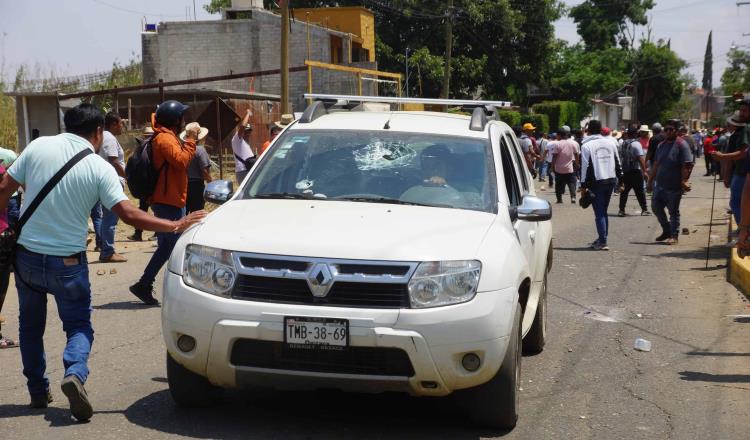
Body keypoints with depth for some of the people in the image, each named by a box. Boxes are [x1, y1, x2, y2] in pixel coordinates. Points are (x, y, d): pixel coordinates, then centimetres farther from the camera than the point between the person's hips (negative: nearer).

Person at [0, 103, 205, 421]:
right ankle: (74, 373, -17)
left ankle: (38, 391, 26)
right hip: (67, 261, -2)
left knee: (30, 326, 21)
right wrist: (176, 226, -6)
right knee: (78, 326, 11)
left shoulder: (38, 147, -2)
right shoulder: (100, 168, -7)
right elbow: (128, 215, -13)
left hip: (27, 255, 2)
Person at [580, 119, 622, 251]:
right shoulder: (611, 143, 10)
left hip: (596, 182, -5)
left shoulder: (586, 146, -6)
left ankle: (602, 241, -8)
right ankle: (602, 239, 20)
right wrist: (620, 178, 21)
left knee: (599, 213, -3)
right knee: (603, 211, 16)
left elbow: (585, 166, -9)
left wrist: (583, 185, -6)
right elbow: (617, 163, 15)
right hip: (611, 180, 5)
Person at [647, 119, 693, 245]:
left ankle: (674, 235, 13)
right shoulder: (661, 145, 11)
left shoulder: (682, 145, -10)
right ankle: (667, 231, 26)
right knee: (656, 207, 10)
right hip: (659, 185, 7)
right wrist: (650, 180, 14)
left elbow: (686, 166, -15)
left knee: (673, 212, 2)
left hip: (674, 187, -7)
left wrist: (683, 182, -21)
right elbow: (656, 164, 16)